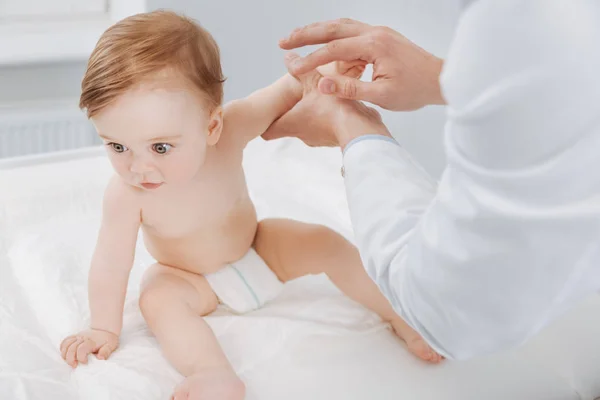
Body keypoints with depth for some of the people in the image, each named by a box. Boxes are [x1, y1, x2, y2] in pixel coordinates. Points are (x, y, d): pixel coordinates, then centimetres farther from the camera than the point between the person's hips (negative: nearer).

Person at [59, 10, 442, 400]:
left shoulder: (229, 128, -31)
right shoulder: (125, 195, -34)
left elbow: (287, 90, -20)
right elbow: (111, 265, -25)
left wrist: (325, 74, -38)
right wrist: (106, 329, -17)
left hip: (255, 247, 2)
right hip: (192, 279, -2)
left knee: (328, 243, -10)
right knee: (156, 299, -31)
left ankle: (400, 314, 6)